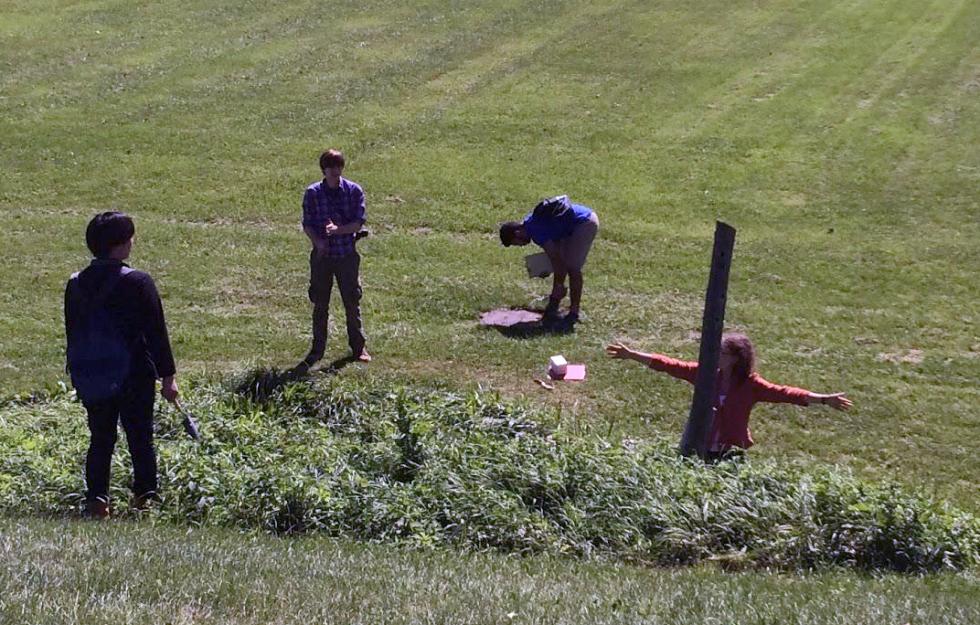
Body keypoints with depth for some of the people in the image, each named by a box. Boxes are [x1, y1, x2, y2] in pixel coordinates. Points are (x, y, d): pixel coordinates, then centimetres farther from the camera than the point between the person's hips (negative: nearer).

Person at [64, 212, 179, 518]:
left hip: (91, 379, 4)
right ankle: (145, 496, 10)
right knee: (140, 439, 7)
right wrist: (168, 377, -5)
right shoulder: (137, 283, -13)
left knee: (100, 439, 12)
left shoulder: (76, 284, 3)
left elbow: (72, 334, 11)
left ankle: (96, 498, 5)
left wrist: (80, 374, 21)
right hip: (133, 377, -4)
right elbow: (157, 333, -11)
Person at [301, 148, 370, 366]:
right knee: (320, 305, 7)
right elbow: (307, 224, 1)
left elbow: (359, 222, -6)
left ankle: (358, 347, 20)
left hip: (347, 255, 0)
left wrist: (338, 230, -23)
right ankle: (317, 350, 18)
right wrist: (318, 241, -17)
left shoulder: (354, 190, -2)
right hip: (322, 256, 0)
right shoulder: (312, 193, -1)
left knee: (352, 302, 6)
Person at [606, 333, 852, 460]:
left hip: (732, 454, -3)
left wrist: (822, 399, -28)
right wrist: (632, 355, 1)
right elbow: (671, 365, 2)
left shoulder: (751, 384, -8)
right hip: (703, 450, 3)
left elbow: (784, 393, -17)